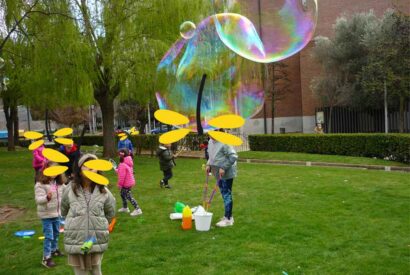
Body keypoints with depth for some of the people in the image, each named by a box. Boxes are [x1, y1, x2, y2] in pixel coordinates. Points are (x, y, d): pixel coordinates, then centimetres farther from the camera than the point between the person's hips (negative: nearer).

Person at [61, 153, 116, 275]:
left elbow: (110, 212, 11)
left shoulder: (103, 191, -5)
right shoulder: (70, 189, -5)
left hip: (97, 240, 0)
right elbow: (64, 210, 12)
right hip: (75, 239, 0)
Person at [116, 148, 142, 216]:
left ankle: (137, 209, -1)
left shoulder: (122, 164, -25)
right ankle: (125, 208, 37)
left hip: (126, 183, -10)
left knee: (129, 196, -2)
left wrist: (119, 184, -13)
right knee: (123, 194, 23)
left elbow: (122, 176, -25)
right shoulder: (129, 162, 5)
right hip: (130, 181, 10)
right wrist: (117, 170, 15)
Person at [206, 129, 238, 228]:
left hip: (226, 173, -9)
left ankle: (228, 219, 6)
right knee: (224, 194, 16)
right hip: (218, 173, 9)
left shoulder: (224, 142, -21)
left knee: (227, 194, -3)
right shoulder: (211, 141, 7)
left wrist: (223, 168, -22)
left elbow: (233, 156, -22)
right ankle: (228, 216, 29)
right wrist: (209, 164, 7)